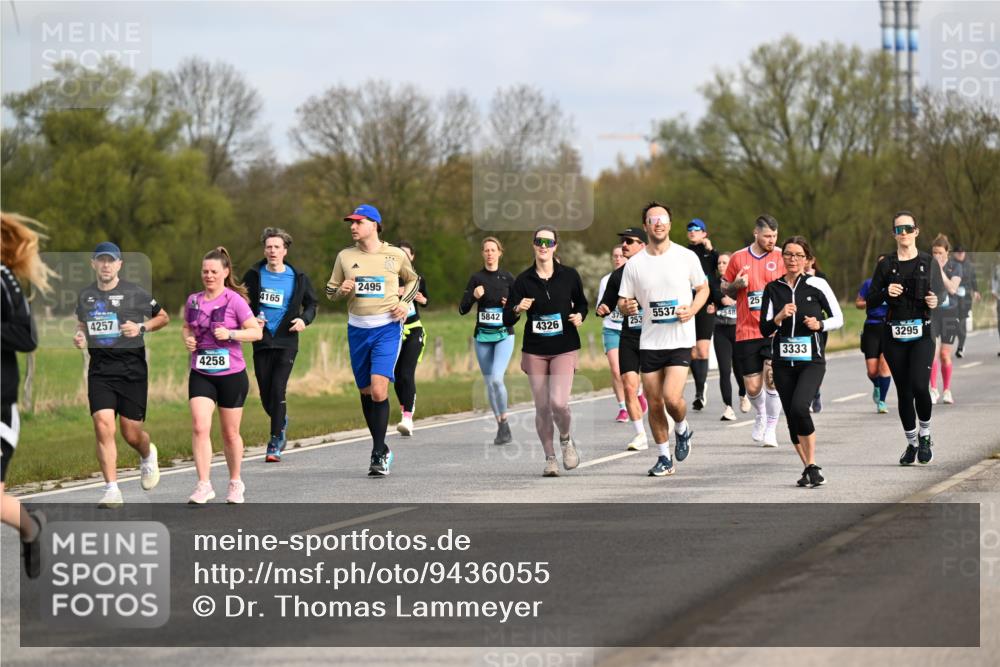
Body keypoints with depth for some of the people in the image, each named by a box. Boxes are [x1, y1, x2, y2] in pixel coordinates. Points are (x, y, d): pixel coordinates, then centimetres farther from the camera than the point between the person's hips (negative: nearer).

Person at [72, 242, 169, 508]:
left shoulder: (135, 293, -3)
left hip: (132, 369, -2)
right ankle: (112, 490, -10)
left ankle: (148, 455, 40)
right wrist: (79, 336, 4)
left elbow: (164, 317, 10)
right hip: (100, 372, 2)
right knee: (103, 425, -15)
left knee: (132, 433, 2)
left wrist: (141, 327, -8)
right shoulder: (85, 296, 8)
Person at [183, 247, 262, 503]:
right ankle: (204, 485, -13)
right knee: (200, 427, -15)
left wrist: (230, 333, -23)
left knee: (230, 433, 8)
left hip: (232, 374, -3)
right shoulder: (193, 301, 6)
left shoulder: (234, 300, -8)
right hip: (200, 375, 3)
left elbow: (257, 332, -10)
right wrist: (187, 338, 0)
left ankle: (235, 483, 27)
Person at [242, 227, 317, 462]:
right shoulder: (254, 275, 3)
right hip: (262, 341, 2)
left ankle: (275, 443, -9)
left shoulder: (298, 278, 3)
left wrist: (304, 320, -6)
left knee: (278, 390, -14)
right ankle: (281, 423, 37)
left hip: (286, 342, -2)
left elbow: (311, 304, 14)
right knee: (265, 395, 5)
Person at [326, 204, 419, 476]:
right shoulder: (345, 256, 6)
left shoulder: (396, 255, 1)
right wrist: (341, 290, -8)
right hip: (357, 328, 4)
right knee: (365, 392, 9)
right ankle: (381, 448, 25)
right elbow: (330, 291, 15)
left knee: (379, 390, -18)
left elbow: (413, 280, 20)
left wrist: (405, 302, 2)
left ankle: (378, 454, -12)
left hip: (387, 328, -4)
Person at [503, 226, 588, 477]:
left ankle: (566, 439, 14)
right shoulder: (523, 280, -1)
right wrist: (517, 309, -22)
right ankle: (550, 459, 19)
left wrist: (579, 316, -6)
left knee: (558, 402, -17)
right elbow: (507, 319, -1)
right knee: (542, 408, 3)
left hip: (564, 349, -1)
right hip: (535, 351, 2)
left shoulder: (569, 275, -1)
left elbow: (581, 303, 15)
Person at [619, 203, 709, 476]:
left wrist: (692, 310, -8)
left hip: (680, 339, -3)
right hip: (649, 341, 3)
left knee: (672, 397, -17)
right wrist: (627, 307, -16)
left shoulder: (686, 257, -1)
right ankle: (664, 458, 19)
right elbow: (623, 301, 8)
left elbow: (703, 288, 11)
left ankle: (682, 429, 16)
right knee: (654, 403, 5)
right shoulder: (634, 263, 3)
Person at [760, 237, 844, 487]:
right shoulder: (773, 289, 6)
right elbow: (765, 330, 4)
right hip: (783, 363, 4)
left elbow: (838, 318, 4)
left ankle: (812, 465, -12)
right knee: (792, 418, 4)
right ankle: (809, 468, 19)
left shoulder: (817, 285, -2)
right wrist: (779, 317, -15)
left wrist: (820, 324, -15)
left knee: (799, 407, -24)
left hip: (812, 361, -4)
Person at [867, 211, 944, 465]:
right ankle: (911, 442, 22)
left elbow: (941, 293, 8)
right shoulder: (886, 264, 6)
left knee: (919, 385, -18)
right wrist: (886, 292, -16)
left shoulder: (928, 262, 4)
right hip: (894, 336, 2)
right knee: (904, 391, 5)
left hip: (922, 333, -2)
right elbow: (870, 298, 4)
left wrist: (935, 302, -14)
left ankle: (925, 434, 6)